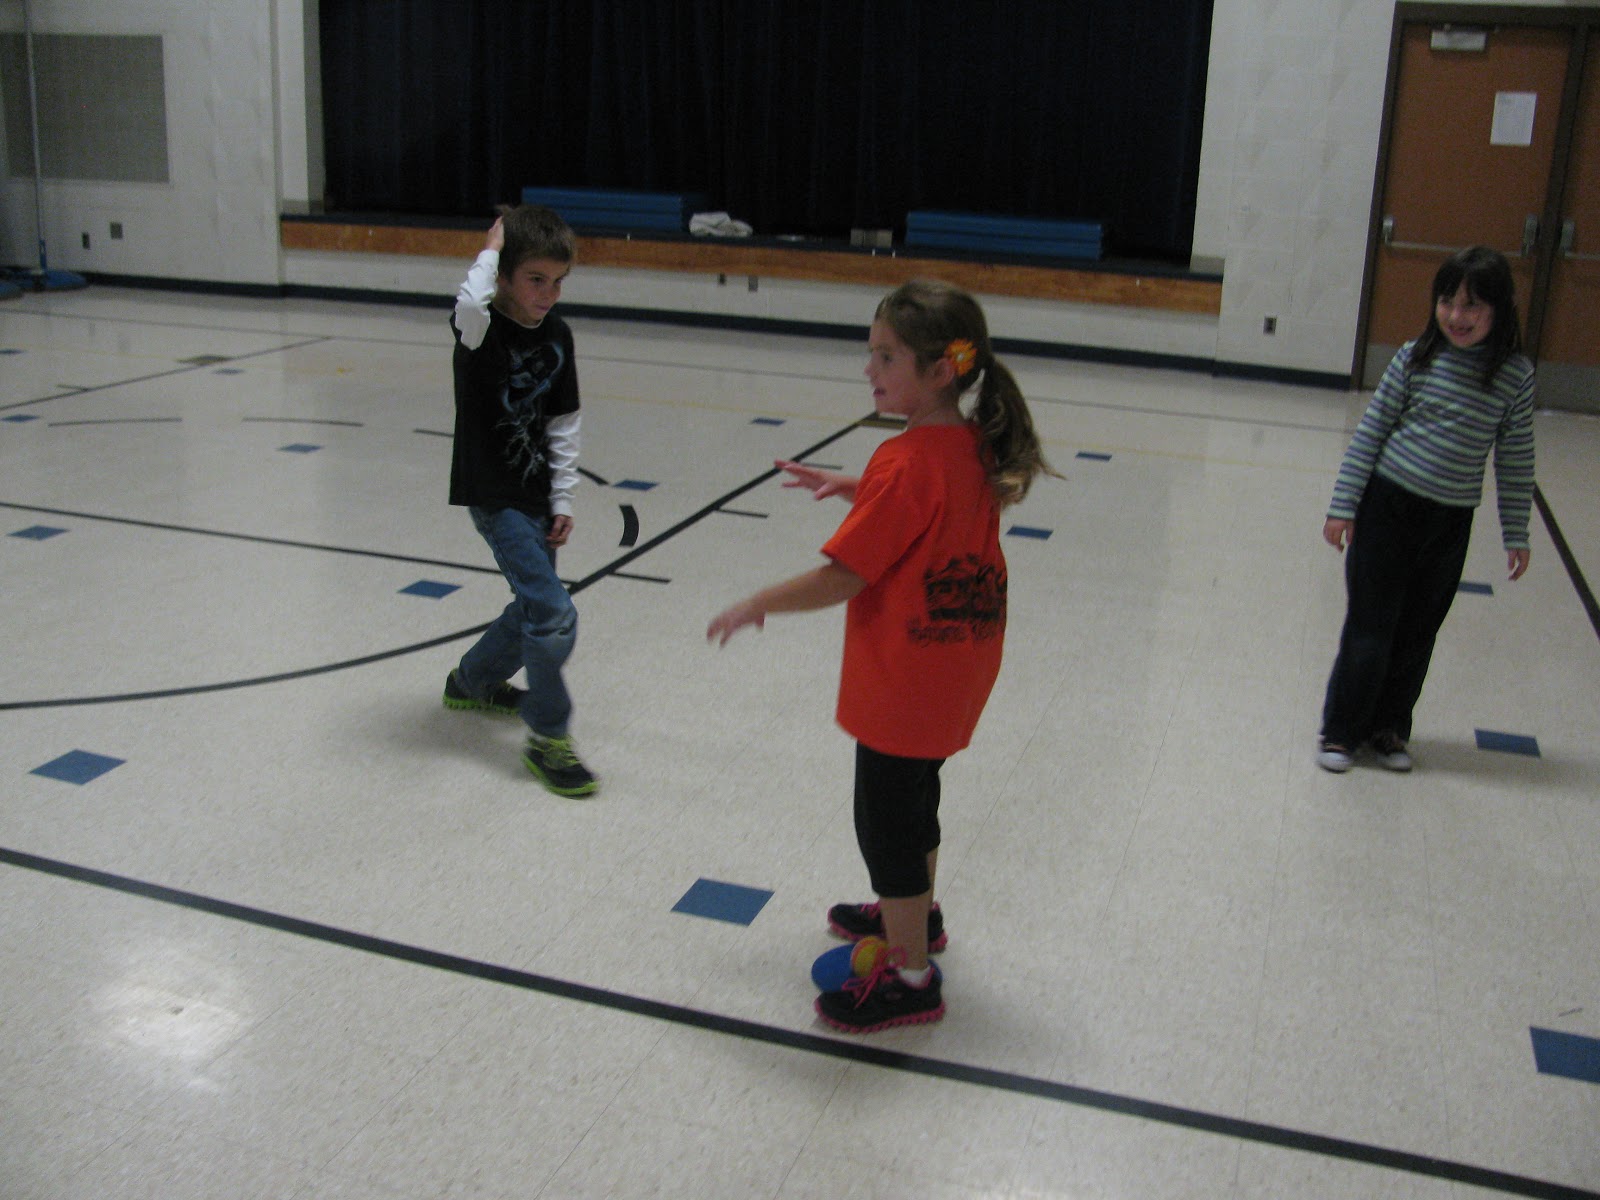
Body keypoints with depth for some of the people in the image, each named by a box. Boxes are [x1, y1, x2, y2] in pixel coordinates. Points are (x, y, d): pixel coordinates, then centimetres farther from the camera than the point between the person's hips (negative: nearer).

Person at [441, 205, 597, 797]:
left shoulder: (556, 335, 2)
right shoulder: (483, 326, -16)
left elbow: (562, 424, 8)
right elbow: (470, 306, -44)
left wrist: (563, 501, 5)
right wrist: (489, 252, -25)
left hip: (537, 495, 7)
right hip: (494, 497, -7)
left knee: (535, 606, 21)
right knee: (554, 614, -14)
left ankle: (472, 680, 47)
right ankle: (548, 737, 2)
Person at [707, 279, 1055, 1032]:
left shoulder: (905, 463, -26)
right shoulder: (974, 444, 0)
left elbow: (840, 578, -25)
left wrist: (757, 605, -12)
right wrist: (854, 489, 10)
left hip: (905, 680, -9)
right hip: (957, 670, 9)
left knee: (886, 820, 5)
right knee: (914, 795, 27)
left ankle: (910, 980, 18)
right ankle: (915, 913, 48)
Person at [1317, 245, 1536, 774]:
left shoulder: (1515, 375, -4)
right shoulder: (1416, 359, -7)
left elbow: (1515, 462, 3)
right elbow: (1370, 433, -3)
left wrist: (1515, 534, 5)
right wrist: (1343, 506, -5)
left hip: (1451, 524, 2)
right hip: (1387, 506, -2)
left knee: (1417, 634, 13)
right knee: (1370, 627, 4)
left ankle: (1388, 728, 30)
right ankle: (1340, 730, 19)